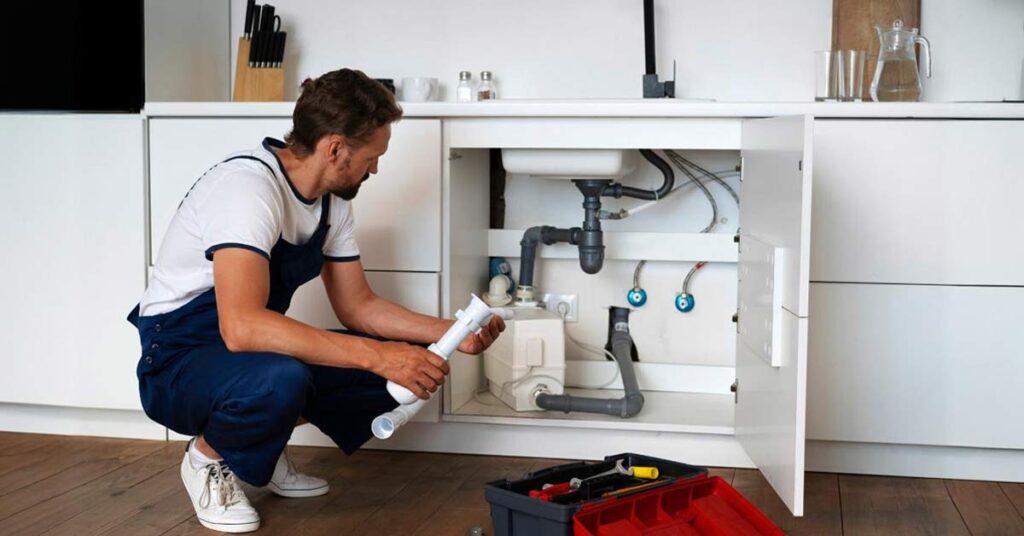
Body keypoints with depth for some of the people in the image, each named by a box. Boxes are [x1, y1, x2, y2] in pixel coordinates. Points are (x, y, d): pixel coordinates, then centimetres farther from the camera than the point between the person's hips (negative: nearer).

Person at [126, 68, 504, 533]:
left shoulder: (332, 203, 0)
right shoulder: (248, 185, -28)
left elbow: (358, 306, 8)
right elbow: (242, 326, -40)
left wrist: (450, 333, -5)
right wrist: (376, 355, -40)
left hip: (255, 354, 8)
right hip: (178, 363, -8)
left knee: (403, 361, -6)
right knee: (280, 380, -40)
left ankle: (262, 450, 10)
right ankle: (208, 456, -6)